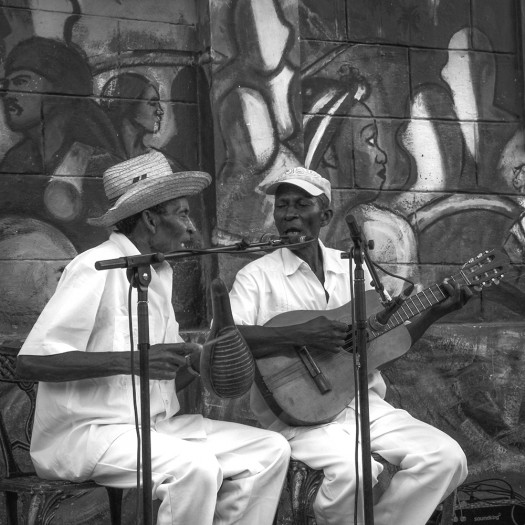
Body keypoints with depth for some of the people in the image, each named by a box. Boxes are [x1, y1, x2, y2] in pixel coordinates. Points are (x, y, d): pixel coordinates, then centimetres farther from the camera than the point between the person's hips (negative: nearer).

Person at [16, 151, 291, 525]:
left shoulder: (161, 273, 14)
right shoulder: (97, 267, -12)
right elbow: (31, 362, -20)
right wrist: (131, 360, -28)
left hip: (156, 425, 8)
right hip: (87, 432, -8)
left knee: (270, 450, -1)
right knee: (195, 466, -31)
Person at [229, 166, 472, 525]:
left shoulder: (351, 269, 14)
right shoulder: (257, 276, -1)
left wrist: (433, 313, 3)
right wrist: (297, 336, -24)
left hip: (365, 403, 5)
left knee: (446, 457, -15)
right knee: (354, 469, -33)